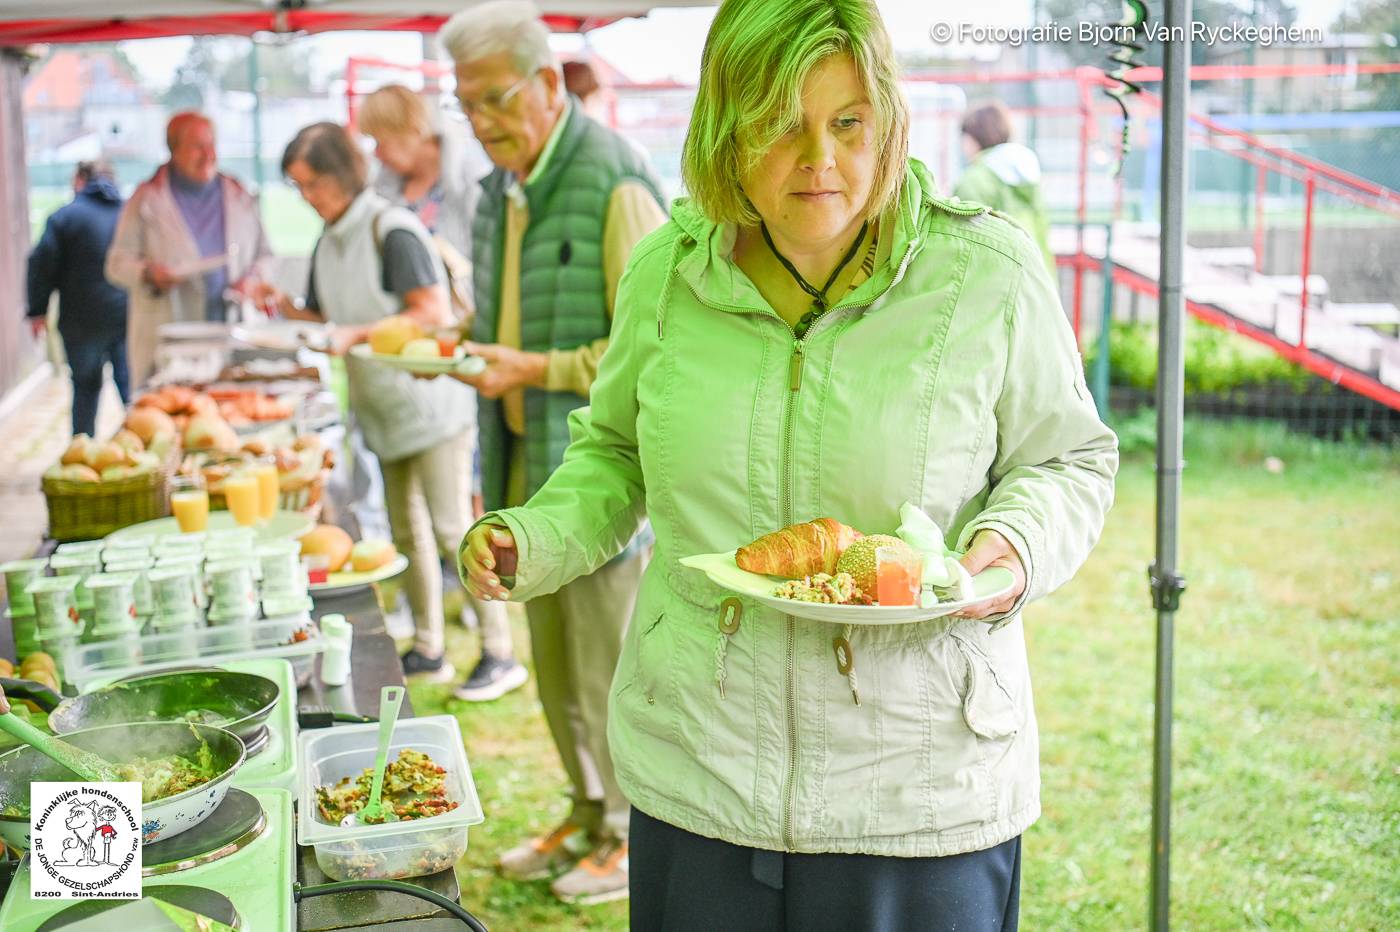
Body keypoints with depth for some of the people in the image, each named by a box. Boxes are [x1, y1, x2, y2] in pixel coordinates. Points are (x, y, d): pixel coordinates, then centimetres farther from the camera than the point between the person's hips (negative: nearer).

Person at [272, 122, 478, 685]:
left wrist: (355, 335, -22)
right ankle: (428, 650, 20)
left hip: (430, 403, -8)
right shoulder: (327, 244, 12)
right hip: (384, 408, 8)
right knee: (407, 533, 11)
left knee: (452, 529, -8)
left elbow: (434, 314, -19)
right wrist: (285, 308, 1)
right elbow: (327, 319, 20)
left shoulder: (392, 230, -13)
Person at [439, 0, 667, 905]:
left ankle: (638, 835, 19)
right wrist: (458, 346, 5)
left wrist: (536, 370, -21)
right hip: (530, 458, 8)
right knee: (554, 659, 16)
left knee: (611, 659, 2)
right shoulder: (502, 191, 13)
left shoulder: (615, 184, -14)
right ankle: (588, 814, 33)